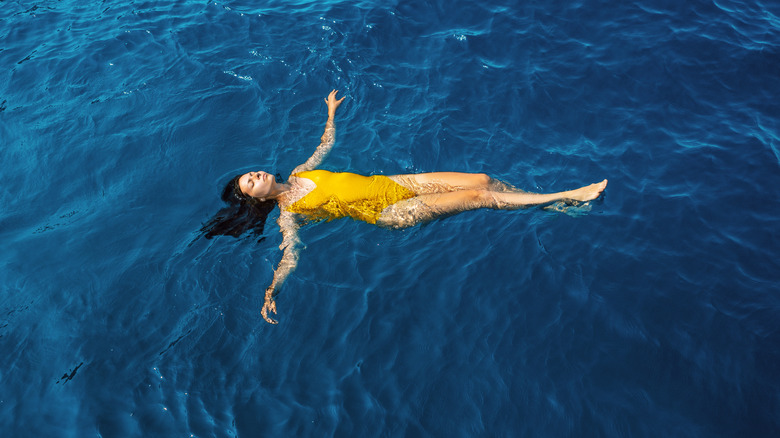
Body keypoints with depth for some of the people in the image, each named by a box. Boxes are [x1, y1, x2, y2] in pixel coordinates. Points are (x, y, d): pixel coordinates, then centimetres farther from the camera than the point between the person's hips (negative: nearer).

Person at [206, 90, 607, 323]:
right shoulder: (288, 214, -5)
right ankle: (564, 198, -3)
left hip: (389, 184, 7)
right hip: (388, 212, -7)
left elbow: (326, 145, 28)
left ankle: (550, 201, 11)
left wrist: (331, 113, 33)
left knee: (481, 179, -4)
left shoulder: (298, 174, 13)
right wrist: (270, 291, -31)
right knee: (478, 196, -13)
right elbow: (289, 256, -15)